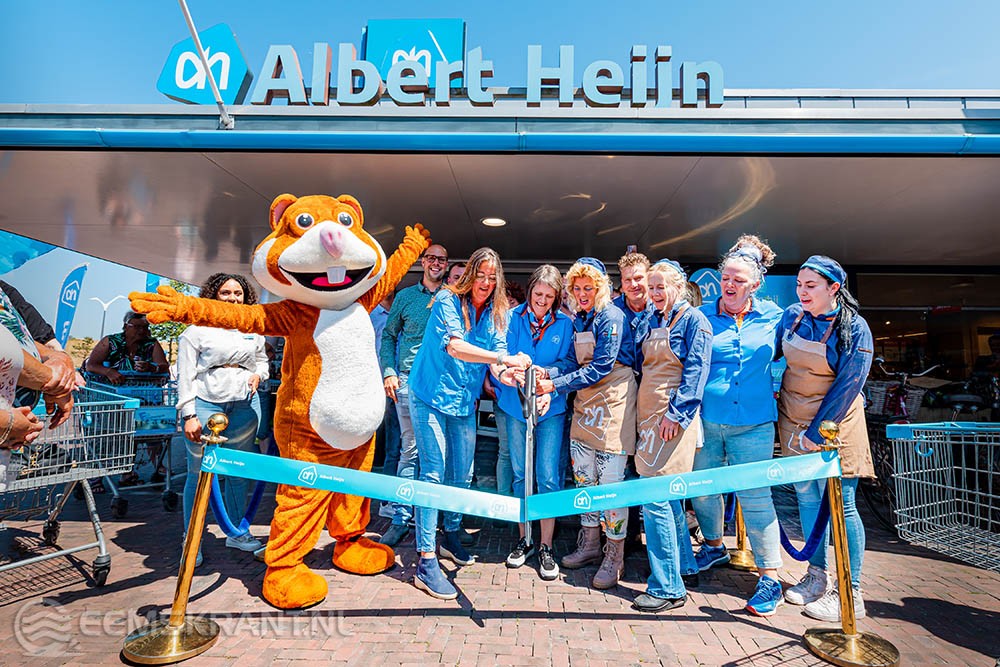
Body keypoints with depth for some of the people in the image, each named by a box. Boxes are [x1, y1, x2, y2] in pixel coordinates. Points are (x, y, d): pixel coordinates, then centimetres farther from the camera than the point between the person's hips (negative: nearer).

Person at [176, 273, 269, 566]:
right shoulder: (197, 331, 2)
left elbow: (263, 361, 27)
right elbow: (185, 376, -1)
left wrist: (258, 375, 4)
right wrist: (188, 415, -8)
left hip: (244, 405, 4)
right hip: (205, 404, -3)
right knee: (199, 473, -1)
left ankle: (237, 533, 25)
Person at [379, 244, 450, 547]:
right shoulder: (406, 296, 9)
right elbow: (388, 335, 12)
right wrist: (389, 372, 0)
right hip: (410, 381, 0)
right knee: (410, 449, 1)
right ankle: (401, 518, 11)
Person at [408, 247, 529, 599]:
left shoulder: (496, 313, 5)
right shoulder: (447, 300, -13)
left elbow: (498, 358, -3)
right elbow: (454, 346, -28)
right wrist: (503, 358, -34)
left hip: (465, 401, 6)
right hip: (431, 396, -6)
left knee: (462, 474, 12)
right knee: (433, 473, -8)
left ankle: (450, 535, 34)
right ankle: (426, 561, -2)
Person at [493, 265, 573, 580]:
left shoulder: (564, 324, -1)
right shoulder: (513, 317, 0)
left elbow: (566, 364, -3)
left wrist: (550, 391, -20)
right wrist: (504, 373, -28)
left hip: (551, 407, -1)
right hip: (515, 405, 1)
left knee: (548, 476, -3)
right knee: (520, 473, 10)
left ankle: (546, 547, 12)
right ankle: (523, 539, 26)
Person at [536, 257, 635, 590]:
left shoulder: (611, 317, -12)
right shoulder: (578, 320, 13)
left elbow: (600, 368, -17)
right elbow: (575, 363, 9)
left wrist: (556, 385, -18)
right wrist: (546, 372, -10)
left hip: (613, 403, -8)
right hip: (585, 405, 8)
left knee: (611, 482, -3)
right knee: (583, 477, 12)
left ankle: (614, 556, 11)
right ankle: (589, 544, 27)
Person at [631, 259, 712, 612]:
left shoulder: (693, 319, -5)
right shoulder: (653, 321, 17)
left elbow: (696, 371, -13)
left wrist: (676, 413, -19)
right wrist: (645, 416, 15)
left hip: (673, 418, -8)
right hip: (649, 415, 8)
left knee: (655, 497, -9)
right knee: (667, 495, 16)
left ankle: (667, 587, 1)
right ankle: (685, 567, 31)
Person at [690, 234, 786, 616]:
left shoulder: (772, 316, 4)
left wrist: (771, 385, 6)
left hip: (752, 422, -1)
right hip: (705, 418, 2)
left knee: (754, 495, -2)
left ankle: (770, 578, 13)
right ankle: (714, 546, 39)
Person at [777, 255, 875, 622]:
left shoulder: (854, 328, -14)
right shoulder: (792, 316, 0)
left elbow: (847, 387, -15)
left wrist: (815, 433, -14)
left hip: (834, 421, -5)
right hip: (793, 420, 5)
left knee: (840, 504, -2)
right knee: (807, 498, 12)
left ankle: (850, 593, 10)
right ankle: (817, 575, 26)